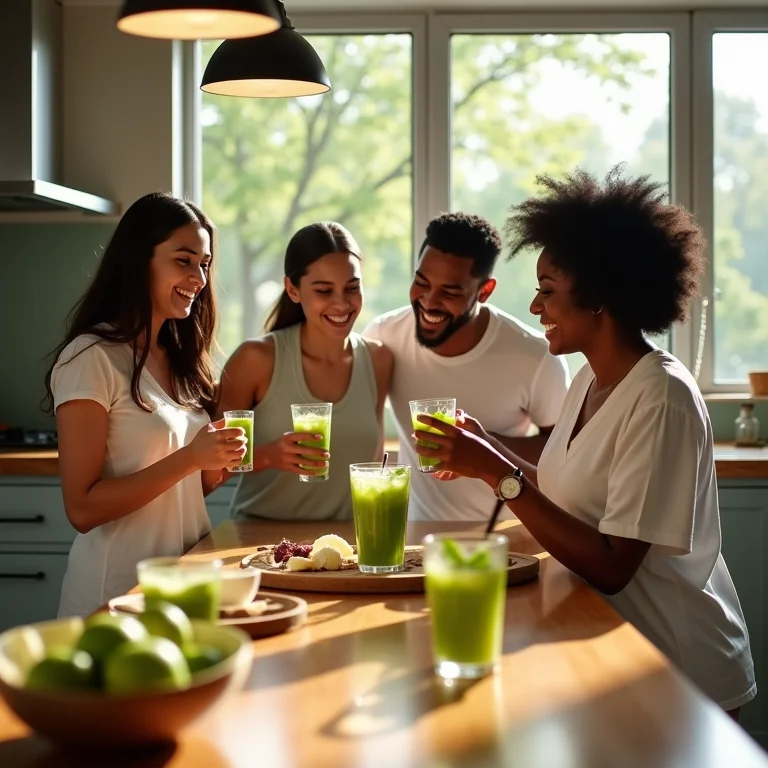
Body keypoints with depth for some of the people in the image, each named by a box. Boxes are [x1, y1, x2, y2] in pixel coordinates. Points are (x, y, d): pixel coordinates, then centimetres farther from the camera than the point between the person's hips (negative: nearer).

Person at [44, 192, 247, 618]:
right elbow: (82, 509, -17)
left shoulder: (179, 358, 9)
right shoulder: (91, 359, -13)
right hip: (119, 595, -7)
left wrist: (219, 463, -5)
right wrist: (189, 458, -23)